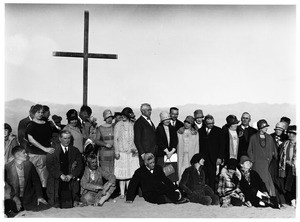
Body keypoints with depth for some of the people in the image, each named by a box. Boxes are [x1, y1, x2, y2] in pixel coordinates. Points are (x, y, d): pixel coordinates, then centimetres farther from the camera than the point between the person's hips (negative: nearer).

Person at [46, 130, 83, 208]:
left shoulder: (75, 151, 14)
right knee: (56, 204, -12)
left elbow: (80, 165, 7)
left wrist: (71, 175, -9)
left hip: (71, 180, 1)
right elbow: (49, 165, -3)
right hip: (56, 180, -1)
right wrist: (60, 175, -14)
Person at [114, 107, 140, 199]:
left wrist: (135, 149, 0)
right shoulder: (118, 125, 3)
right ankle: (122, 193, 7)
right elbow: (115, 139, 2)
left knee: (131, 173, -1)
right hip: (121, 152, -2)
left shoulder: (133, 125, 8)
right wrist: (116, 151, -4)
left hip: (132, 153, 2)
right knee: (122, 173, -1)